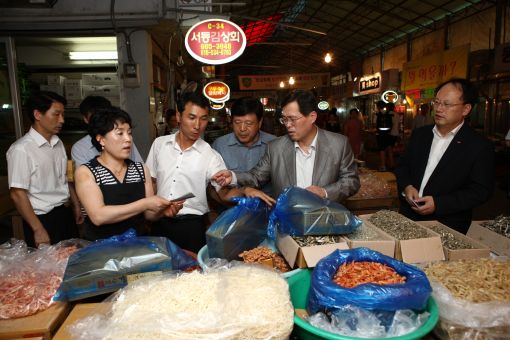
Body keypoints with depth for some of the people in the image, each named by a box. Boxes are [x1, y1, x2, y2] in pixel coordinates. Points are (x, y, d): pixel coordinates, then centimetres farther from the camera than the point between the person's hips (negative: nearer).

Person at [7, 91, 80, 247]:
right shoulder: (21, 149, -16)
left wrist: (76, 206, 18)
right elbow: (17, 194, -16)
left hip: (66, 214, 7)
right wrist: (38, 229, -16)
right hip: (43, 219, -7)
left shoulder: (58, 143, 5)